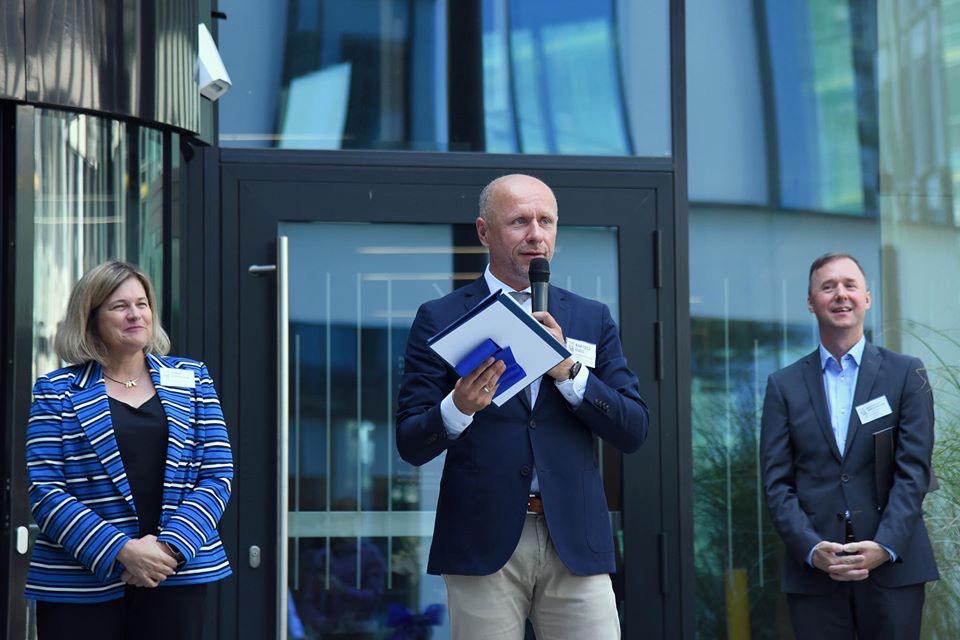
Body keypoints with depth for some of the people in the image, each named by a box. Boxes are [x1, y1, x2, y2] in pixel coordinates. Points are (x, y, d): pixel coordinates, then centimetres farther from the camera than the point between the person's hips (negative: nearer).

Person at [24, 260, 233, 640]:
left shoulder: (191, 380, 11)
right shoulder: (56, 392, 4)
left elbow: (217, 476, 5)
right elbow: (44, 490, -5)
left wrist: (171, 546, -10)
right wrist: (121, 552, -15)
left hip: (176, 577, 2)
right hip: (80, 587, -2)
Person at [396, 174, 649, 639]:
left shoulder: (591, 319, 13)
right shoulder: (441, 320, 5)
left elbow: (633, 431, 5)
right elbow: (411, 445, 0)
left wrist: (568, 371, -9)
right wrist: (458, 407, -21)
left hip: (576, 545, 2)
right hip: (483, 545, -2)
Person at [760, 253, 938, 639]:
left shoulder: (906, 374, 6)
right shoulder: (784, 386, 9)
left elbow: (914, 470, -1)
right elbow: (777, 483, 3)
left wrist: (884, 546, -13)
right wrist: (812, 549, -11)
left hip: (893, 567, -1)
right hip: (813, 571, 1)